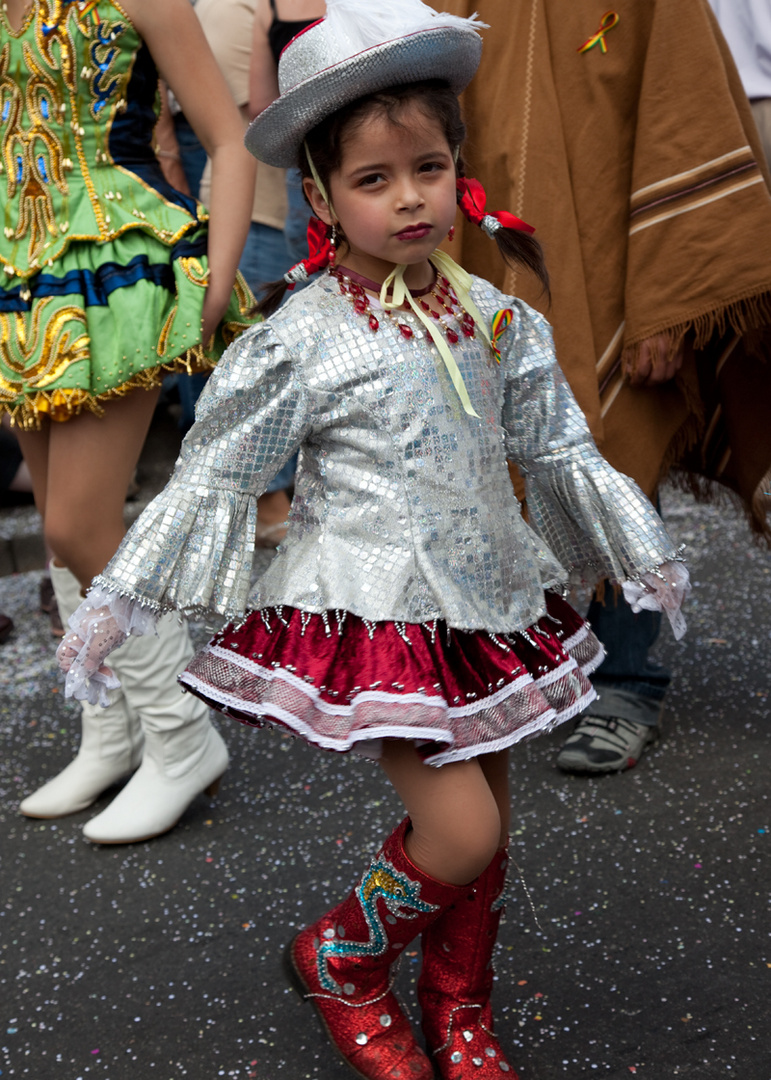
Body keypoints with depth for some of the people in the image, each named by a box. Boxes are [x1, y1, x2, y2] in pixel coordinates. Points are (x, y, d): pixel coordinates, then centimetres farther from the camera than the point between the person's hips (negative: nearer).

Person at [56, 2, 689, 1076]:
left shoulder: (496, 319, 1)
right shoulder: (301, 341, -14)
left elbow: (560, 450, 14)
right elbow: (211, 475, -7)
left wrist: (646, 554, 20)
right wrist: (115, 604, -6)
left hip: (486, 602, 6)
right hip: (378, 617, -6)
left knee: (487, 829, 14)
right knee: (461, 832, -11)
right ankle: (340, 960, 18)